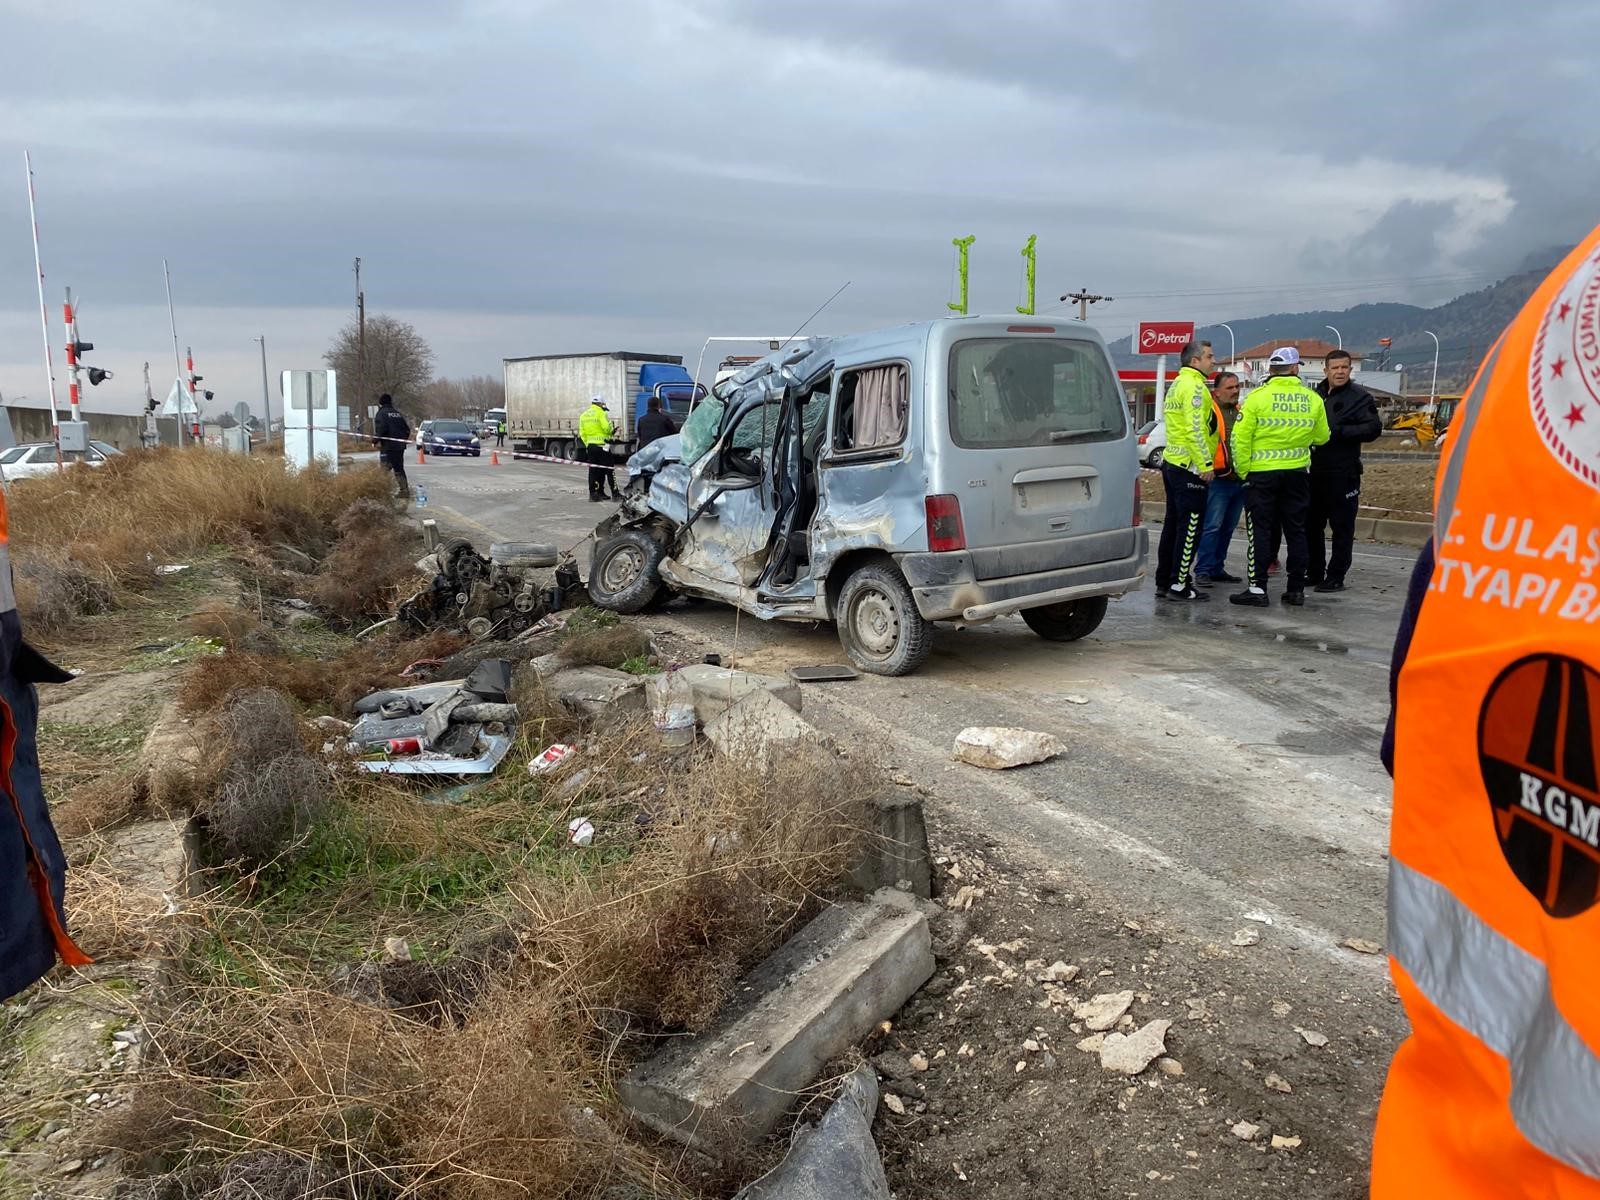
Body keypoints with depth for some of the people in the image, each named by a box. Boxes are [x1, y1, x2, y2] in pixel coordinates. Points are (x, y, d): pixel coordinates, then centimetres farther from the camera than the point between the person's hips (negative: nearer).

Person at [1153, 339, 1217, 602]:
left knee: (1173, 524, 13)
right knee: (1190, 526, -6)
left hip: (1172, 463, 10)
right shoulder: (1194, 386, -13)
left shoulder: (1177, 384, 18)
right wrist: (1206, 465, -20)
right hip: (1190, 467, -10)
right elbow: (1195, 429, -21)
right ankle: (1179, 585, -4)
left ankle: (1163, 582, 16)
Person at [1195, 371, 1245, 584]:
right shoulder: (1209, 411, -5)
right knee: (1212, 526, -10)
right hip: (1219, 479, -7)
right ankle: (1204, 571, -6)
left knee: (1228, 527, 12)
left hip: (1240, 479, 7)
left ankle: (1217, 568, 19)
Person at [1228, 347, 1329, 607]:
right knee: (1296, 531, 10)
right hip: (1297, 473, 3)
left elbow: (1241, 438, -11)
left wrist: (1242, 471, -2)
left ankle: (1257, 588, -2)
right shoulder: (1312, 399, 2)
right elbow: (1321, 437, 11)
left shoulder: (1257, 397, -8)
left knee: (1261, 531, 1)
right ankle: (1296, 589, 15)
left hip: (1262, 473, -3)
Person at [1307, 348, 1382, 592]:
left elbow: (1373, 428, -13)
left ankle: (1336, 577, 6)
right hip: (1314, 471, 6)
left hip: (1343, 473, -6)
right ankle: (1314, 572, 22)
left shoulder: (1360, 397, -3)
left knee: (1342, 527, 0)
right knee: (1311, 525, 11)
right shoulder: (1316, 395, 15)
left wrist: (1338, 431, -18)